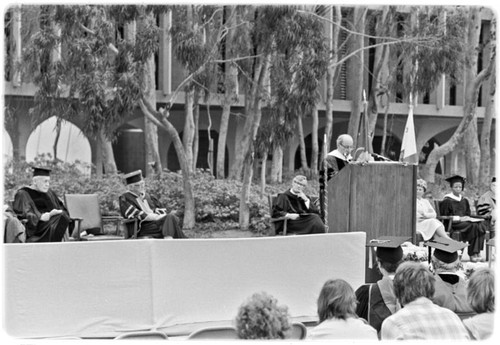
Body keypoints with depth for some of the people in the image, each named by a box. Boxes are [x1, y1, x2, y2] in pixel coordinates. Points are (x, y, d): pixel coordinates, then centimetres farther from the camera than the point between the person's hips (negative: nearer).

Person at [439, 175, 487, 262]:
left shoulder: (464, 201, 20)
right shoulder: (447, 201, -1)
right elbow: (444, 216, -7)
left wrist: (467, 217, -1)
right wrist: (459, 218, -16)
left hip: (465, 221, 6)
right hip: (453, 224, -6)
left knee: (481, 225, -24)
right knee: (473, 226, -32)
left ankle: (477, 252, -28)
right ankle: (472, 254, -29)